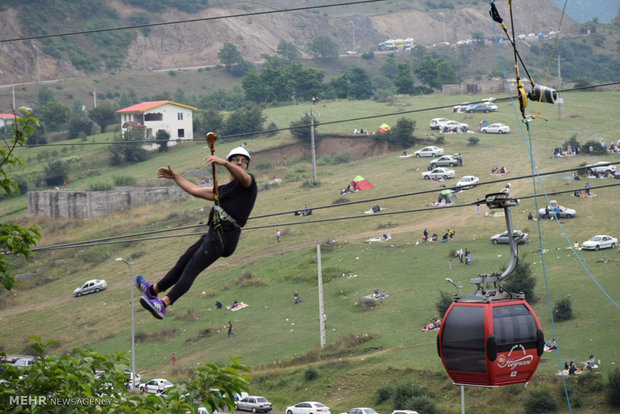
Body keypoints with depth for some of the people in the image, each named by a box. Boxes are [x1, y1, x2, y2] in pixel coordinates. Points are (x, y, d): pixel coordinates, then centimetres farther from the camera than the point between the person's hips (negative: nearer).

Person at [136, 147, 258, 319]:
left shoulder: (249, 181, 6)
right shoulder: (223, 189, 30)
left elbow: (242, 177, -19)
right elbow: (196, 191, 35)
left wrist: (223, 162, -35)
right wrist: (176, 176, 38)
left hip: (224, 235, -8)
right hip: (213, 234, 8)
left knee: (191, 269, -18)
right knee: (183, 262, 18)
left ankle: (164, 304, -27)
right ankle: (153, 290, 31)